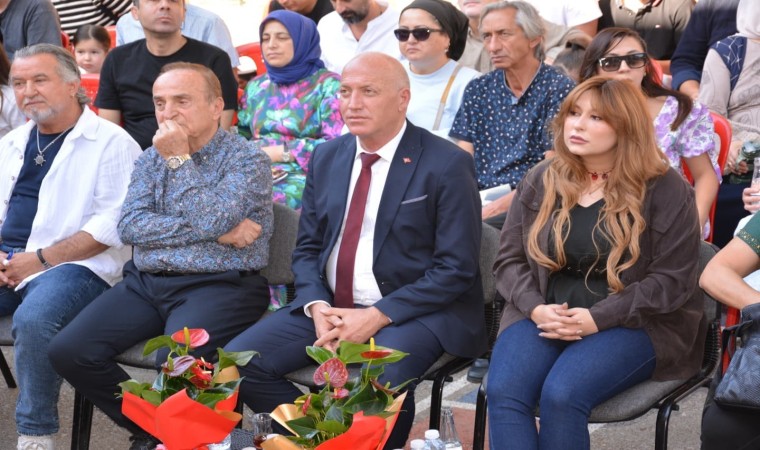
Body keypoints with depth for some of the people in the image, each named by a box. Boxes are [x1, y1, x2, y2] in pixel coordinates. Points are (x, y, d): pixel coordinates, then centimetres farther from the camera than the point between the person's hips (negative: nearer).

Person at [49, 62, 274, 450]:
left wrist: (179, 160, -10)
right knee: (67, 352, -13)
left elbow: (211, 220, -18)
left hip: (218, 284, -6)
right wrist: (215, 232, -10)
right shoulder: (150, 159, 14)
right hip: (146, 283, 6)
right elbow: (130, 226, -2)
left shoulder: (246, 158, -2)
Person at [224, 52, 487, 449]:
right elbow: (307, 249, 13)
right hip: (329, 307, 6)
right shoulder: (326, 157, 10)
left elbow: (456, 269, -11)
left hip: (411, 310, -5)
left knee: (378, 384, -35)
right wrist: (317, 307, -8)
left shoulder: (447, 164, -9)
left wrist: (377, 316, -19)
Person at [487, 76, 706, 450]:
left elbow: (672, 280, -8)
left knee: (562, 395, -31)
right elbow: (509, 259, 9)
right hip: (545, 315, 4)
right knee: (502, 392, -25)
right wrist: (536, 308, -13)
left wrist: (597, 318, -19)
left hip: (631, 322, -4)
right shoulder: (541, 181, 9)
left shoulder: (665, 191, -3)